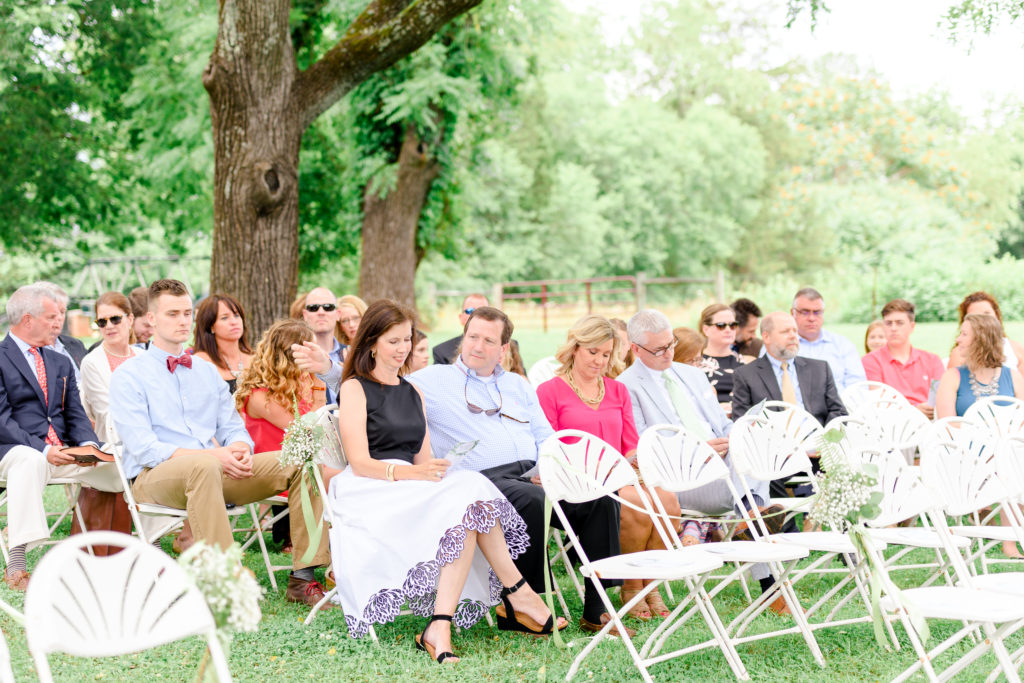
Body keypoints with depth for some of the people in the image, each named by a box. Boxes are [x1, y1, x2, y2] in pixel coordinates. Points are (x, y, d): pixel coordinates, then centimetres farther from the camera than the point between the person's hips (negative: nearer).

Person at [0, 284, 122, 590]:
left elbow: (75, 414, 16)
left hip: (63, 452, 6)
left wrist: (89, 444, -7)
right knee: (30, 461, -41)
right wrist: (43, 449, -22)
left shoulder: (61, 363, 22)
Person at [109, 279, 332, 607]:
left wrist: (240, 450, -10)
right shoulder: (129, 376, 1)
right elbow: (144, 449, -11)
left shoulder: (207, 372, 21)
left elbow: (234, 428, 18)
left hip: (217, 471, 6)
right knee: (202, 466, -42)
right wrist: (213, 456, -21)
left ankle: (302, 579, -17)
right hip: (154, 476, -6)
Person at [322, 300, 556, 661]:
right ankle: (518, 595, -20)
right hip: (369, 492, -6)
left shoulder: (413, 393, 25)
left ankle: (440, 628, -39)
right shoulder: (354, 388, 4)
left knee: (466, 515, -29)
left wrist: (433, 469, -7)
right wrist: (407, 472, -24)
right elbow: (359, 462, -8)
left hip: (410, 488, 6)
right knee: (473, 493, -29)